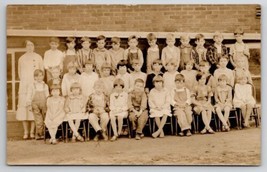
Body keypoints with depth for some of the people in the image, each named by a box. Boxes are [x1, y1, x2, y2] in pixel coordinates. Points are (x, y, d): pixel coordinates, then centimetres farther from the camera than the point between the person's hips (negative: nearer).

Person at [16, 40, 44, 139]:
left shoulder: (38, 57, 10)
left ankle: (32, 131, -3)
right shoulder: (21, 58, 15)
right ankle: (26, 131, 2)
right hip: (24, 86, 2)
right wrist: (23, 81, 6)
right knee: (23, 106, -4)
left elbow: (42, 71, 9)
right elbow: (19, 72, 17)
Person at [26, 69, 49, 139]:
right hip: (35, 105, -3)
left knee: (44, 120, 3)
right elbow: (29, 96, 3)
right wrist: (29, 105, -2)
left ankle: (42, 134, 14)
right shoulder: (31, 86, 3)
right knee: (39, 120, -11)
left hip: (44, 105, 3)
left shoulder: (45, 86, 10)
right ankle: (38, 134, -2)